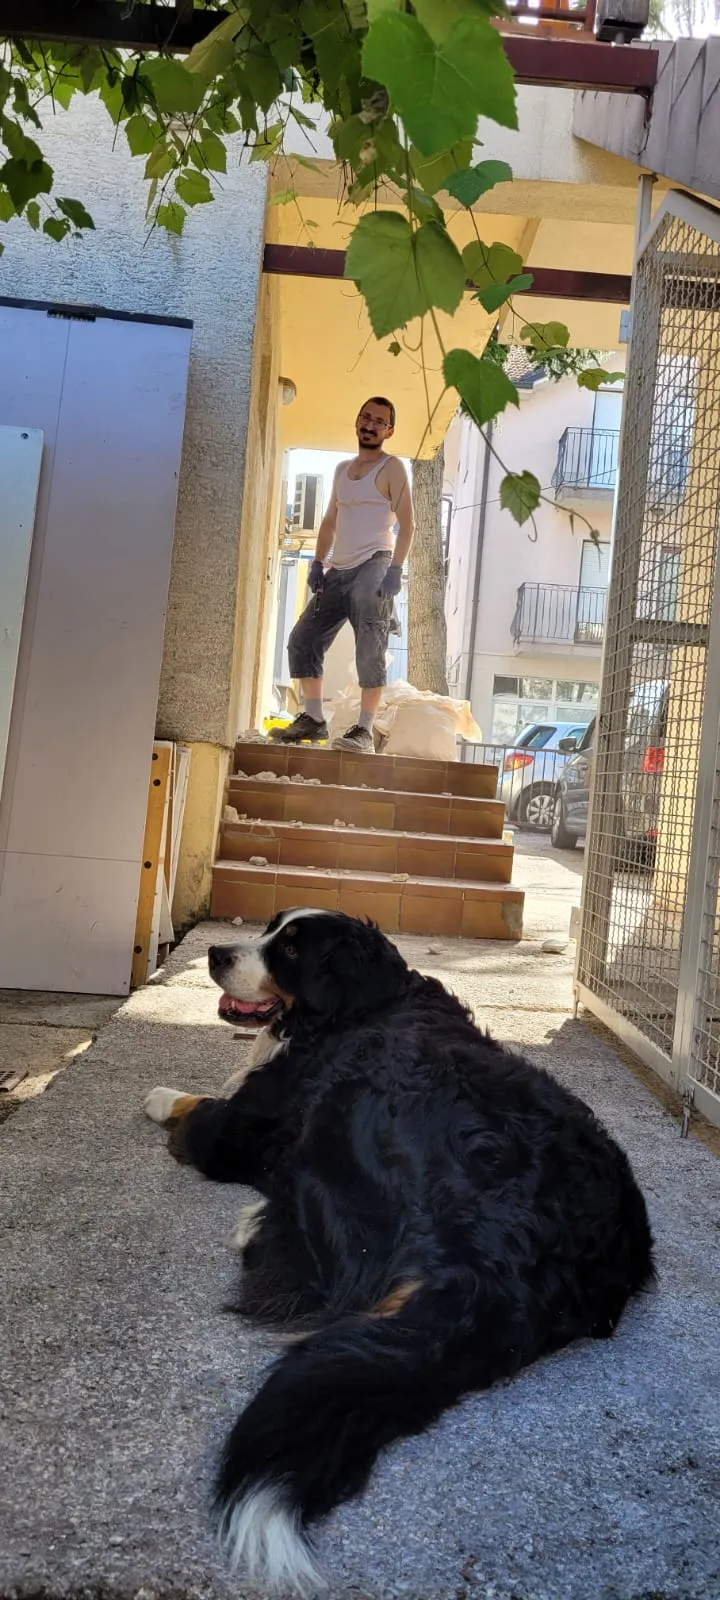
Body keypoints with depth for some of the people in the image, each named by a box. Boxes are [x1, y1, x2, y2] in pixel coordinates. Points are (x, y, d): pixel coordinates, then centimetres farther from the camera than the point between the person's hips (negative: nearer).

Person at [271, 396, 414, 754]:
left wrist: (395, 569, -20)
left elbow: (406, 524, -8)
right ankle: (313, 720, 6)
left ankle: (364, 731, -13)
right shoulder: (342, 469, 22)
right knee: (303, 640, 2)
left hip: (373, 566, -7)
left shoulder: (391, 468, 1)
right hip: (339, 571, 8)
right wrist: (318, 562, 9)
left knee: (370, 650, -12)